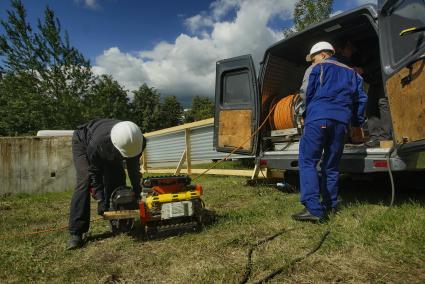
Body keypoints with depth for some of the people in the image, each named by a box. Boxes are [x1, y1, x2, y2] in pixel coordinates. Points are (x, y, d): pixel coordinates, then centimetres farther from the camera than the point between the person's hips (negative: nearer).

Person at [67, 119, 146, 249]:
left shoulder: (136, 141, -35)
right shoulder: (97, 144, -46)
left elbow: (133, 166, -16)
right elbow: (94, 173, -30)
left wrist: (137, 191, -14)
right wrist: (100, 199, -30)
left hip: (107, 149, 5)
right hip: (83, 142, -4)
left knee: (118, 180, -6)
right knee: (85, 181, -21)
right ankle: (75, 233, -18)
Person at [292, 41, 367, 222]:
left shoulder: (317, 68, 10)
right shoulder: (351, 73, 26)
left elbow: (305, 93, 1)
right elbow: (361, 99, 22)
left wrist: (309, 112, 17)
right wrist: (357, 122, 30)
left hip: (318, 118, -5)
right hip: (341, 121, 6)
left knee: (307, 162, -7)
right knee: (331, 165, 15)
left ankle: (313, 209, -17)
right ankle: (329, 205, 20)